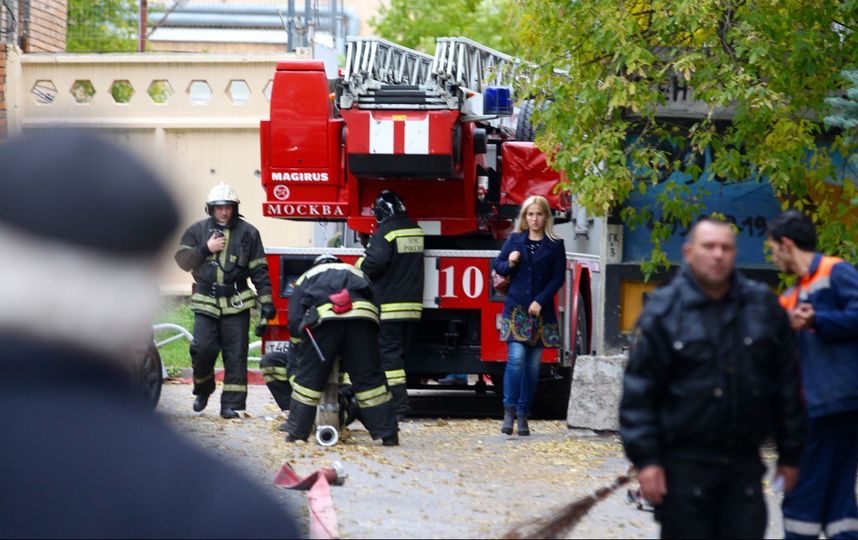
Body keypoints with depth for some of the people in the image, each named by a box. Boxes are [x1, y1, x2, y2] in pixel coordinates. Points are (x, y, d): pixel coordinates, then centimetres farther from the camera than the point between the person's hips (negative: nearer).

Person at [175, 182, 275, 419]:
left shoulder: (248, 233, 3)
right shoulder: (197, 230, 6)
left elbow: (259, 270, 3)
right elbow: (182, 260, 3)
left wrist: (266, 300, -2)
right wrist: (206, 249, -11)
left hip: (236, 304, -1)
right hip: (206, 302, 1)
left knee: (236, 355, -2)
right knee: (203, 348, -8)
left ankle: (231, 404, 2)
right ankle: (203, 390, 18)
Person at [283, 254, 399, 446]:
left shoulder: (306, 278, 35)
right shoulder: (357, 274, 42)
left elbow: (295, 321, 22)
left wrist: (302, 354, 32)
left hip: (323, 317, -2)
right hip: (362, 317, 2)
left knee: (308, 378, 9)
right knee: (370, 378, 11)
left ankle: (297, 433, 9)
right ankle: (388, 435, 11)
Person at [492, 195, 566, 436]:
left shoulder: (555, 245, 3)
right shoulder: (514, 240, 7)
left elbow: (558, 278, 1)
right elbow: (498, 265, 13)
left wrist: (540, 301, -10)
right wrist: (509, 264, -9)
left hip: (542, 310, 1)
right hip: (516, 307, 0)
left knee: (533, 364, 3)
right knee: (516, 357, -14)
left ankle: (523, 414, 8)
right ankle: (509, 410, -12)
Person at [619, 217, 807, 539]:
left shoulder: (762, 306, 7)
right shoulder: (664, 310, -1)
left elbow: (787, 385, 12)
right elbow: (639, 391, -4)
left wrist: (790, 455, 11)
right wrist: (645, 459, -10)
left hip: (744, 464, 3)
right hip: (684, 462, -3)